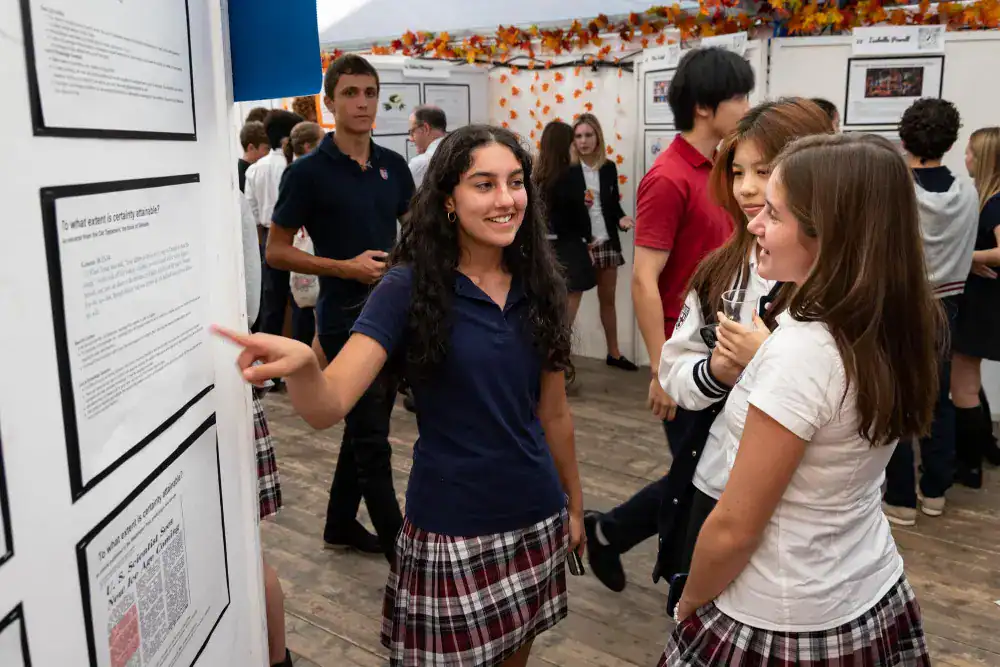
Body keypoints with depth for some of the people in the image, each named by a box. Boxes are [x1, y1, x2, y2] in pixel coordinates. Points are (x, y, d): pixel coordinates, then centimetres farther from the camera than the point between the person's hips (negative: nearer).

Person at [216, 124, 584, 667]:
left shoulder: (539, 286, 0)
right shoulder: (411, 288, -13)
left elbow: (553, 413, 9)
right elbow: (327, 406, -22)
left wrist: (574, 502, 16)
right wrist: (300, 363, -44)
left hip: (537, 520, 5)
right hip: (451, 527, -4)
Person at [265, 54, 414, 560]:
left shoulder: (393, 165, 6)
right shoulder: (309, 171, -10)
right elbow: (276, 252, -8)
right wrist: (347, 267, -18)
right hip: (345, 318, -6)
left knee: (365, 427, 17)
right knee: (371, 439, 0)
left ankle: (341, 523, 33)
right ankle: (397, 541, 12)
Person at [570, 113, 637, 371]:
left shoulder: (609, 168, 6)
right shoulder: (567, 169, -7)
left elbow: (614, 203, 11)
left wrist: (622, 219, -9)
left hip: (607, 242, 5)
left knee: (608, 299, 16)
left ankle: (614, 353, 29)